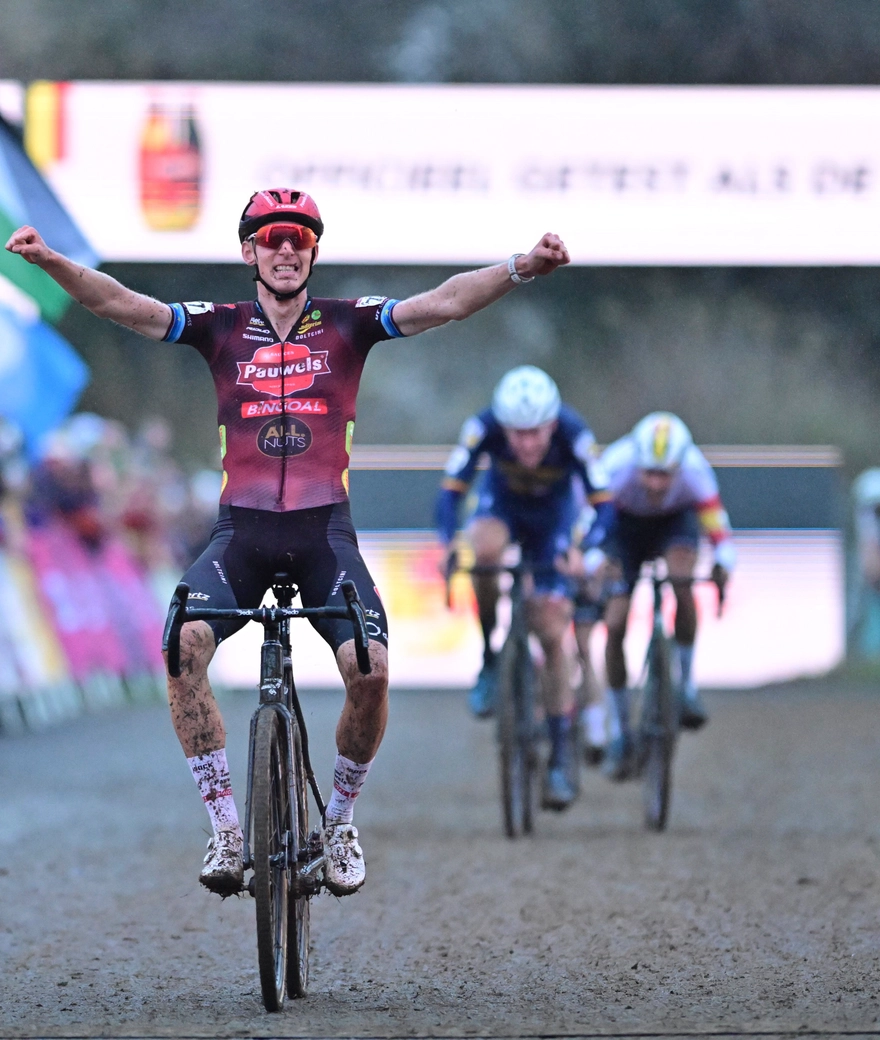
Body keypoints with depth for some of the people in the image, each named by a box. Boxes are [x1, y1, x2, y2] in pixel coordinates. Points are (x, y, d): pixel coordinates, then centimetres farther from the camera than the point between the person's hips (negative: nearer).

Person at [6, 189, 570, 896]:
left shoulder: (348, 324, 6)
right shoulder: (221, 328, 7)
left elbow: (446, 302, -7)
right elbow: (122, 305, -5)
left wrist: (522, 269, -24)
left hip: (325, 530, 0)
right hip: (242, 530, 0)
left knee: (370, 668, -22)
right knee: (184, 642, -28)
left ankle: (340, 822, 5)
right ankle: (227, 830, -19)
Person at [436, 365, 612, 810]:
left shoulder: (573, 435, -34)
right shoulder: (484, 427, -32)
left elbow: (602, 506, -31)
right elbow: (450, 492, -31)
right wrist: (449, 542, -49)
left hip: (554, 515, 0)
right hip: (501, 502, 0)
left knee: (552, 633, -9)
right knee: (485, 549, -37)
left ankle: (559, 760, 1)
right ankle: (489, 661, -15)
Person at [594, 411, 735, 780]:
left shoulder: (694, 469, -35)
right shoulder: (617, 465, -37)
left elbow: (718, 527, -34)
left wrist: (723, 564, -55)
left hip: (675, 520, 0)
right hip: (625, 524, 0)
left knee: (682, 581, -33)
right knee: (615, 625, -10)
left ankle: (686, 684, -13)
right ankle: (618, 732, 6)